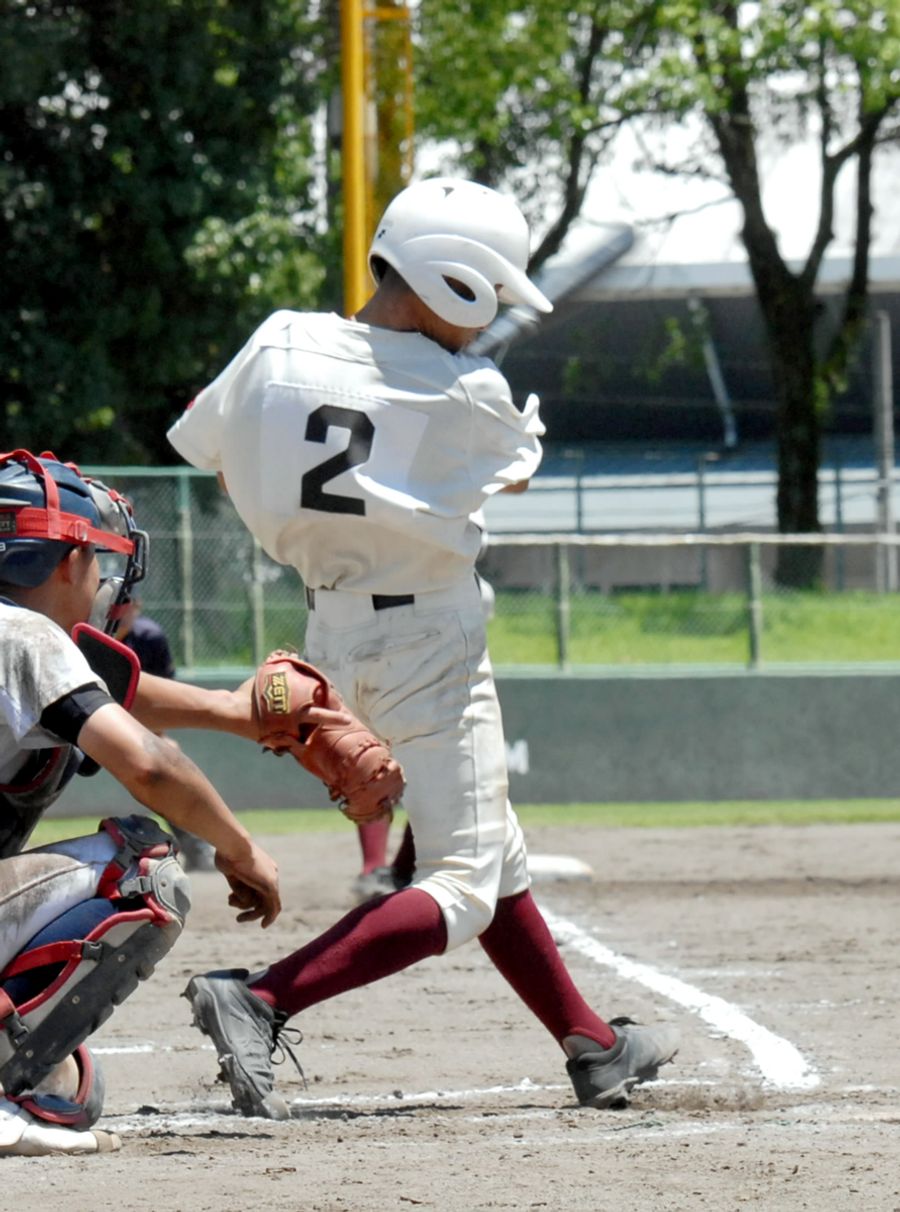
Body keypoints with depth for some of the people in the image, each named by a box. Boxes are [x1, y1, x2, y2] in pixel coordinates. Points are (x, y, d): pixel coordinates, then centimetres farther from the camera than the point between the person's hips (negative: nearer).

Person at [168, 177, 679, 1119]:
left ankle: (592, 1046, 26)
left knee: (493, 855, 18)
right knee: (462, 892, -6)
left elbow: (205, 449, 9)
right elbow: (519, 465, 6)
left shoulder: (279, 346, -5)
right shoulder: (469, 394, -14)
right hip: (428, 639, -7)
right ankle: (259, 1001, -22)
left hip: (332, 635, 7)